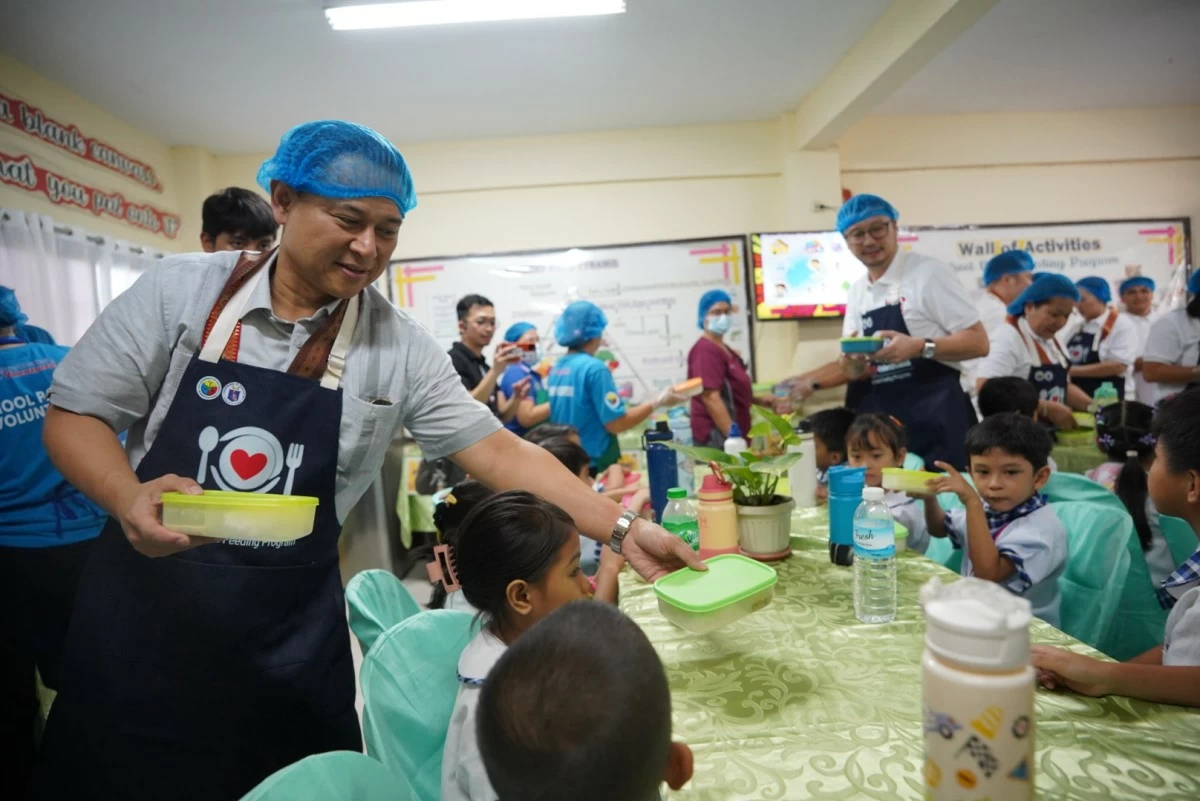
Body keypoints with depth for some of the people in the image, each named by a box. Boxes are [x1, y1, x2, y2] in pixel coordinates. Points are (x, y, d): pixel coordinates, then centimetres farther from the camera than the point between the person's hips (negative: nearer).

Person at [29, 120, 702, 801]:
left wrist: (622, 530, -17)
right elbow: (76, 412, -1)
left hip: (293, 629, 1)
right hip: (145, 603, 0)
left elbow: (496, 451, -10)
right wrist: (129, 499, -22)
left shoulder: (401, 348, -7)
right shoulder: (181, 290, -7)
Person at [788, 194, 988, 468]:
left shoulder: (929, 273, -7)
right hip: (883, 423, 5)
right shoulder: (856, 292, 11)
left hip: (935, 418, -5)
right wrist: (807, 382, -1)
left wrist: (919, 347, -23)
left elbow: (978, 342, -9)